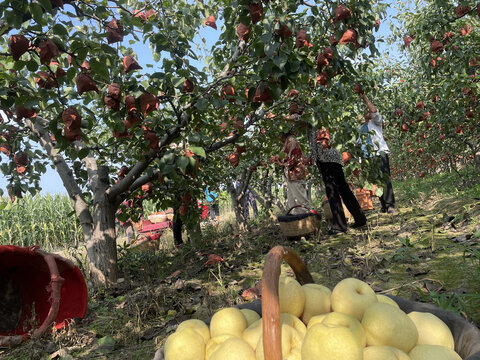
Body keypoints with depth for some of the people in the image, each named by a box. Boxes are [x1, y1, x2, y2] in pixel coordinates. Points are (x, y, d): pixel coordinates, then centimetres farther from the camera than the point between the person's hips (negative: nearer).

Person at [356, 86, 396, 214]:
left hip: (380, 152, -5)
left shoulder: (376, 121, 14)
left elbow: (374, 111, -8)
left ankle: (390, 205, -19)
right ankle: (384, 206, 3)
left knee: (385, 178, -16)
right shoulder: (361, 128, 27)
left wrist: (364, 98, -7)